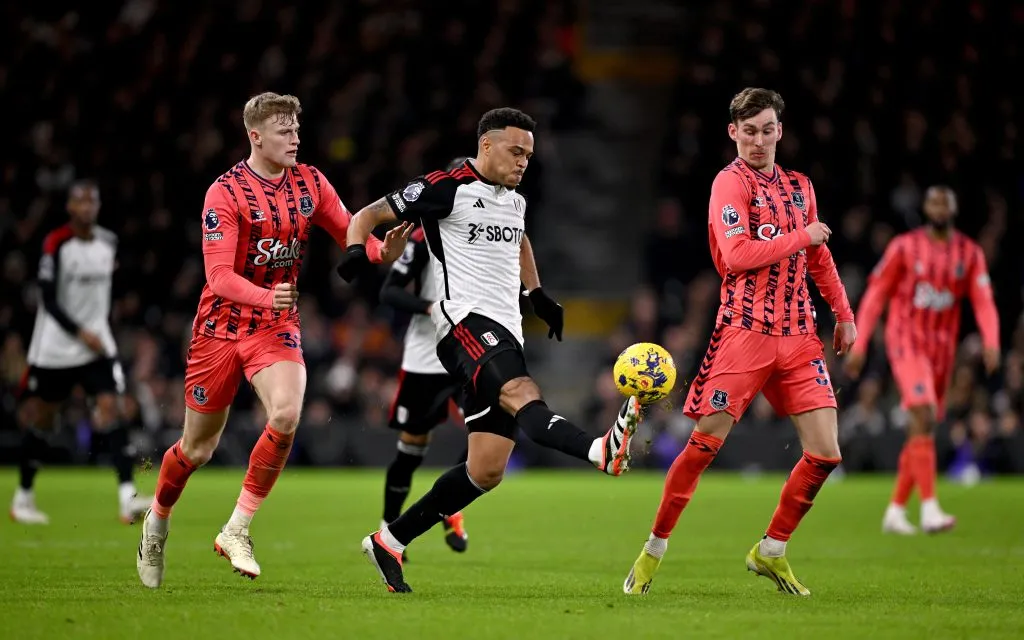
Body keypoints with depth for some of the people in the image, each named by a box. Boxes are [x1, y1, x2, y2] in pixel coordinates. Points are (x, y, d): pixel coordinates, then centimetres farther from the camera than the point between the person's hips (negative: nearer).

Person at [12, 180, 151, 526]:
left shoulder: (108, 242, 4)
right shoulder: (56, 244, -12)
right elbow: (49, 301, -15)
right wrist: (81, 333, -23)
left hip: (97, 344, 3)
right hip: (55, 348, -3)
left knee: (111, 406, -14)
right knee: (39, 418, 7)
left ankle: (127, 497, -22)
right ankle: (23, 497, 24)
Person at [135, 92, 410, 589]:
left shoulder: (310, 183, 0)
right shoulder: (225, 193, -15)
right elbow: (219, 276, -21)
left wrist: (384, 250, -18)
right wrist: (265, 297, -40)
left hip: (277, 326, 3)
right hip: (221, 327, -3)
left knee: (286, 415, -26)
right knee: (197, 449, 7)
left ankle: (237, 530, -13)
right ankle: (157, 521, 37)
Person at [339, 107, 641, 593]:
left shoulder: (515, 200, 20)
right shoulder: (446, 188, -3)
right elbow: (368, 216, -2)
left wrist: (537, 294, 34)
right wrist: (357, 251, -22)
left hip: (504, 334, 9)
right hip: (465, 320, -9)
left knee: (486, 471, 3)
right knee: (520, 391, -35)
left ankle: (389, 541, 14)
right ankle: (602, 451, -64)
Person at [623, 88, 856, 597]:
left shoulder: (799, 186, 16)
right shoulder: (731, 183, -5)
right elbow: (736, 254, -19)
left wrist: (843, 314, 23)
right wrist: (801, 237, -13)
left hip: (799, 335, 6)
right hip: (744, 331, -6)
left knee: (825, 452, -4)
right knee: (704, 444, -6)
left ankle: (771, 552, 12)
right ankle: (654, 550, 8)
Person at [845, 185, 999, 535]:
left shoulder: (970, 253, 5)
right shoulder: (904, 247, -3)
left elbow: (983, 302, -2)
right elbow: (875, 295, 0)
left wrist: (991, 342, -20)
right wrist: (859, 346, -4)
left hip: (942, 348, 5)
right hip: (907, 343, -5)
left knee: (921, 430, 9)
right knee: (923, 418, -21)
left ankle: (895, 511, 21)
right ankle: (929, 508, -28)